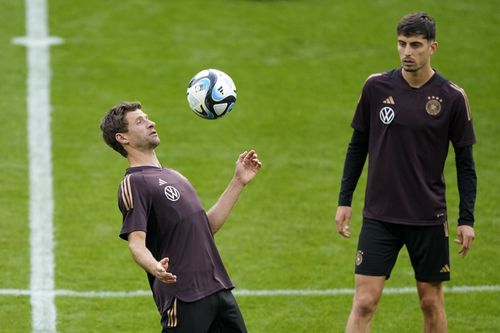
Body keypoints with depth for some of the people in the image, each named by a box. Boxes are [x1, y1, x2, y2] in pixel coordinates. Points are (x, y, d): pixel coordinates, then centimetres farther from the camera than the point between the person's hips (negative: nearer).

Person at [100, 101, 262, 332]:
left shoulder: (172, 176, 20)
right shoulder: (134, 183, -8)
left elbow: (208, 226, 22)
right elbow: (136, 242, -19)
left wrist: (239, 181, 19)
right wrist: (154, 267, -39)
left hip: (218, 288, 9)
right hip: (183, 299, -9)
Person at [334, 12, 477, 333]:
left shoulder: (452, 97, -5)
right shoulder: (376, 87, -1)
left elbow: (465, 161, 2)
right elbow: (358, 146, 9)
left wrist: (467, 219, -3)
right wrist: (345, 200, 6)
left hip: (429, 219, 0)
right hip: (379, 216, 0)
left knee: (432, 301, 7)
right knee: (364, 302, -7)